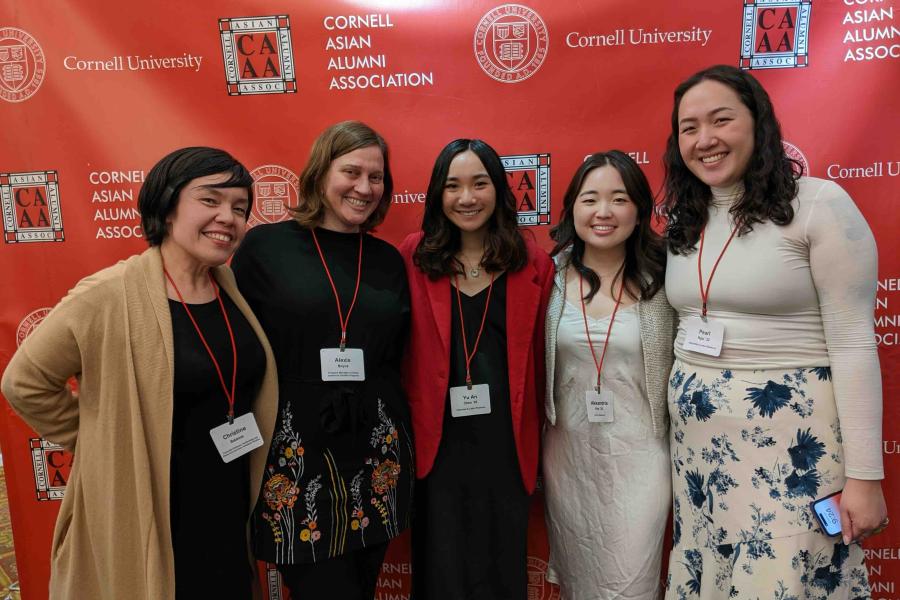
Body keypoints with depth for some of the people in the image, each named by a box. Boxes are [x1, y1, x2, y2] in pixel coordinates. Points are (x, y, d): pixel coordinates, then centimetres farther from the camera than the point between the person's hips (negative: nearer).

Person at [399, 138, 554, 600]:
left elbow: (538, 359, 3)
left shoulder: (534, 264, 0)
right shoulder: (415, 256, -2)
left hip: (506, 441, 1)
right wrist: (403, 427, -2)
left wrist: (537, 439, 6)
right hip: (438, 440, 0)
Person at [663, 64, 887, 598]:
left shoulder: (819, 205, -9)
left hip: (791, 440, -5)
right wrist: (679, 415, 11)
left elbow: (854, 344, -12)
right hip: (696, 437, 6)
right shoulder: (685, 223, 9)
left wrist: (864, 474, -13)